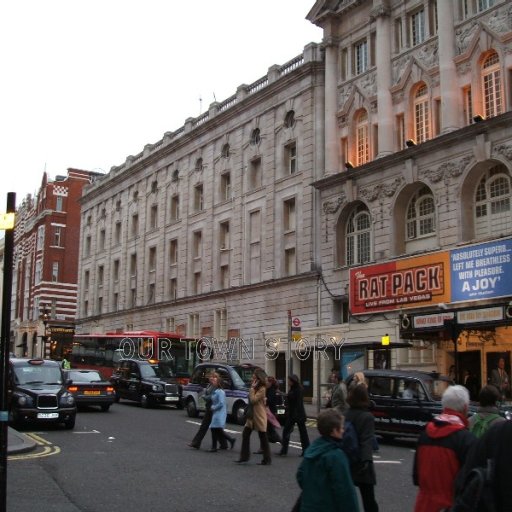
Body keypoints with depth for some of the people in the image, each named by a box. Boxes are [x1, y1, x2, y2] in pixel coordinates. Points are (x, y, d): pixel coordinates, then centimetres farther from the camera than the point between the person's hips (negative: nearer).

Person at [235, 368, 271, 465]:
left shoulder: (262, 389, -14)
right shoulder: (256, 388, 13)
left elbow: (253, 399, -23)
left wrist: (252, 388, -19)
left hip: (259, 416, -9)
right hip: (251, 416, 9)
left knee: (263, 438, 0)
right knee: (245, 434, 3)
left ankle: (267, 459, 10)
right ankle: (244, 456, 9)